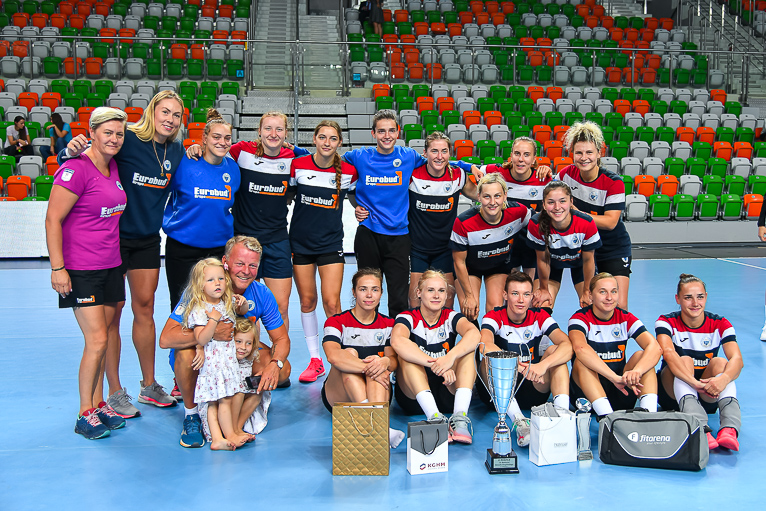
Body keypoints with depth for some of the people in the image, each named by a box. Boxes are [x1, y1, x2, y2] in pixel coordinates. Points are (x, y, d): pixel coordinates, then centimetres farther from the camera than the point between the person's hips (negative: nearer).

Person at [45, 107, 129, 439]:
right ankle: (85, 415, 6)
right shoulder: (76, 169, -15)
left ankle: (98, 403, 24)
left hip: (110, 267, 7)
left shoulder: (113, 167, 8)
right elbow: (52, 219, -14)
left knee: (103, 340, 11)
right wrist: (57, 268, -16)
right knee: (97, 341, -8)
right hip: (81, 270, -7)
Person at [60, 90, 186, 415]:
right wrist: (71, 150, -37)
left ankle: (149, 386, 23)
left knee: (145, 307, 11)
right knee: (112, 311, 2)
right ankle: (115, 391, 13)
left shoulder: (176, 151, 4)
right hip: (113, 238, -5)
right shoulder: (127, 139, -15)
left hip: (148, 239, 5)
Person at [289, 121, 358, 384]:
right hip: (300, 242, 1)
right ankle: (315, 360, 20)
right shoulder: (298, 165, -5)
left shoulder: (348, 171, -5)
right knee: (307, 302, 7)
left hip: (331, 243, -1)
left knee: (331, 303, -9)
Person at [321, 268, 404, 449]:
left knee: (378, 364, -28)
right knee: (350, 353, -30)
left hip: (378, 393, 2)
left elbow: (393, 360, -7)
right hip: (338, 397, -2)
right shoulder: (337, 322, -2)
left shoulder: (388, 324, 9)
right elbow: (333, 356, -24)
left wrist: (385, 362, -32)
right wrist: (367, 367, -36)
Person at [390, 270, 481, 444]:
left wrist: (451, 357, -42)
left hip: (448, 393, 2)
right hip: (413, 396, -1)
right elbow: (397, 341, -31)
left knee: (467, 348, -18)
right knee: (407, 352, -26)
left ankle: (460, 415, -37)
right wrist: (437, 365, -42)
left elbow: (474, 334, -22)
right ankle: (434, 417, -43)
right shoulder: (408, 318, -4)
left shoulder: (451, 317, 2)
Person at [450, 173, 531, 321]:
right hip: (470, 267, -2)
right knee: (469, 314, -11)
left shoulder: (519, 212, -27)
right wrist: (469, 295, -13)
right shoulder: (463, 223, -32)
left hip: (500, 265, 2)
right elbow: (459, 262, -18)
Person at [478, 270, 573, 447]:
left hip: (533, 392, 2)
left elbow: (568, 346, -21)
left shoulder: (540, 317, -4)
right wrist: (522, 367, -47)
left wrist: (543, 365, -41)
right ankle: (519, 422, -45)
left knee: (555, 351, -18)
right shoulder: (495, 317, -10)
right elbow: (485, 345, -34)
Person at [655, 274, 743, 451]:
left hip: (709, 397, 2)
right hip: (672, 394, -1)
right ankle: (701, 429, -53)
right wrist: (695, 383, -49)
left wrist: (723, 379, -47)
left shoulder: (720, 324, -5)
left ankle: (730, 428, -48)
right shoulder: (666, 322, -10)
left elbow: (737, 359, -23)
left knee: (720, 362, -27)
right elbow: (668, 353, -32)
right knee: (685, 361, -30)